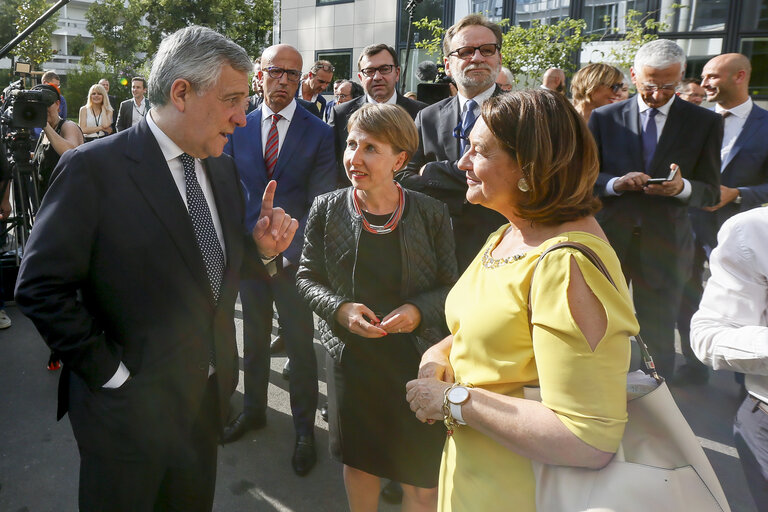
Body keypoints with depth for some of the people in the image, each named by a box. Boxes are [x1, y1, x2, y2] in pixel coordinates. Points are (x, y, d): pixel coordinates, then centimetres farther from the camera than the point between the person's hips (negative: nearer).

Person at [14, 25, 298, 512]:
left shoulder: (224, 169, 3)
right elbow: (41, 286, -17)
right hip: (130, 405, -5)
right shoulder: (94, 168, -17)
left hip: (208, 396, 6)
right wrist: (111, 374, -15)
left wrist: (264, 248, -11)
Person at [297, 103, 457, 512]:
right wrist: (339, 309, -15)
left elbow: (450, 287, -1)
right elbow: (307, 277, 3)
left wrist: (419, 311, -20)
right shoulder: (327, 209, -4)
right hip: (350, 357, 1)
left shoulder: (431, 214, -8)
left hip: (416, 360, -1)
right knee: (359, 461, 21)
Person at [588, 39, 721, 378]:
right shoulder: (605, 117, 5)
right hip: (609, 238, 1)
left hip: (664, 246, -1)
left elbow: (711, 193, 2)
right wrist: (616, 183, -17)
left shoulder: (705, 122, 4)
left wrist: (681, 187, -20)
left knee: (658, 339, 7)